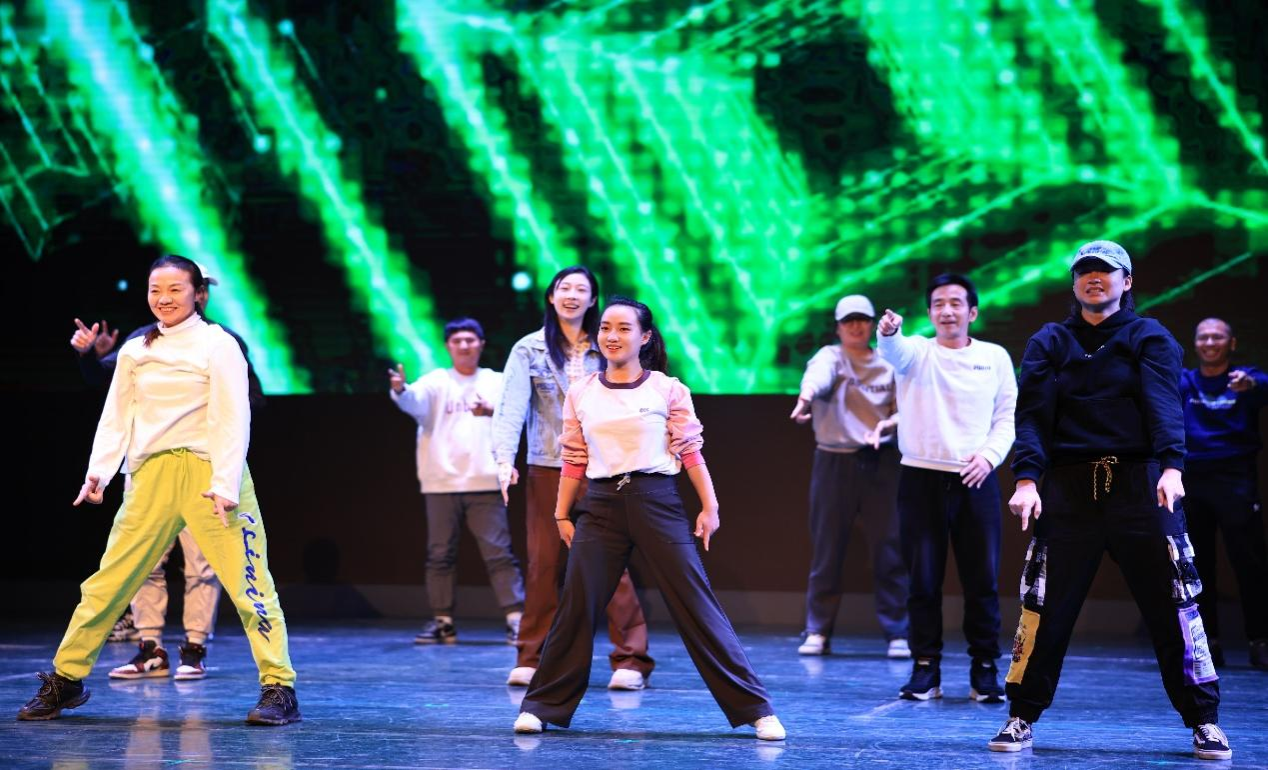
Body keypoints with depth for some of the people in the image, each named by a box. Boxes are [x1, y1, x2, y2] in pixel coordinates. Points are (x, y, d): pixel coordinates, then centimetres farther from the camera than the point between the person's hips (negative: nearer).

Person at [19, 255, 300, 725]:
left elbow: (233, 418, -8)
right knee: (109, 581, 6)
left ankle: (279, 688, -4)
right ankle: (65, 679, 18)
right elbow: (116, 416, 13)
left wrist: (224, 485, -17)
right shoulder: (135, 351, 13)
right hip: (152, 474, 4)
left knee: (247, 583, -8)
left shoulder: (218, 345, -2)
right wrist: (99, 471, -2)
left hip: (209, 473, -4)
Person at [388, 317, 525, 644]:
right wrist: (400, 390, -34)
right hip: (441, 482, 1)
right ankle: (442, 622, 14)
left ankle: (516, 620, -3)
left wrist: (491, 411, -24)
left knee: (498, 552, -4)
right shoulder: (436, 381, 9)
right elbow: (416, 401, -11)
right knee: (440, 555, 5)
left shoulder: (497, 381, 11)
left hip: (485, 482, -1)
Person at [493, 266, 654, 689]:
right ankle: (532, 658, 12)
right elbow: (511, 407, -5)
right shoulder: (529, 349, 5)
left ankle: (631, 659, -1)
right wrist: (505, 458, -19)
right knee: (544, 564, 2)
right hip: (548, 470, 0)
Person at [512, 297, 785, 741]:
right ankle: (542, 705, 12)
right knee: (577, 605, -1)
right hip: (602, 505, 2)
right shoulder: (581, 394, 8)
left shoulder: (667, 390, 0)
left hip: (657, 502, -2)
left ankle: (754, 709, 1)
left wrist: (710, 507, -2)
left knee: (696, 604, -3)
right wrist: (562, 514, 11)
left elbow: (690, 451, 1)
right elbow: (574, 460, 12)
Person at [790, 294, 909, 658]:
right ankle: (817, 632, 9)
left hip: (881, 461, 2)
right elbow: (817, 377, -25)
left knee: (889, 550, 0)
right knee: (827, 550, 2)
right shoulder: (830, 356, -1)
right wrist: (806, 396, -48)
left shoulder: (889, 365, 9)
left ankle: (896, 633, 7)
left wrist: (887, 424, -14)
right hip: (834, 461, -2)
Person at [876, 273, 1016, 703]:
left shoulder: (995, 357, 10)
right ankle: (925, 670, 10)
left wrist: (990, 454, -9)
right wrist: (888, 333, -44)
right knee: (923, 579, 1)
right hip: (921, 478, -1)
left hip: (976, 482, 1)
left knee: (982, 579, 1)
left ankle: (984, 671, 11)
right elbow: (894, 353, -20)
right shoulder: (917, 352, 4)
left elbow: (1009, 417, 9)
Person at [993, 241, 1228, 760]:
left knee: (1172, 602, -2)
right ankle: (1022, 717, 11)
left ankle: (1204, 722, 8)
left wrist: (1171, 466, -26)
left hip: (1141, 485, -1)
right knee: (1045, 605, 0)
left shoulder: (1150, 338, 7)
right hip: (1068, 488, 1)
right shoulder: (1048, 344, 11)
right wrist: (1026, 478, -17)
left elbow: (1164, 404, -8)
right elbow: (1032, 413, -1)